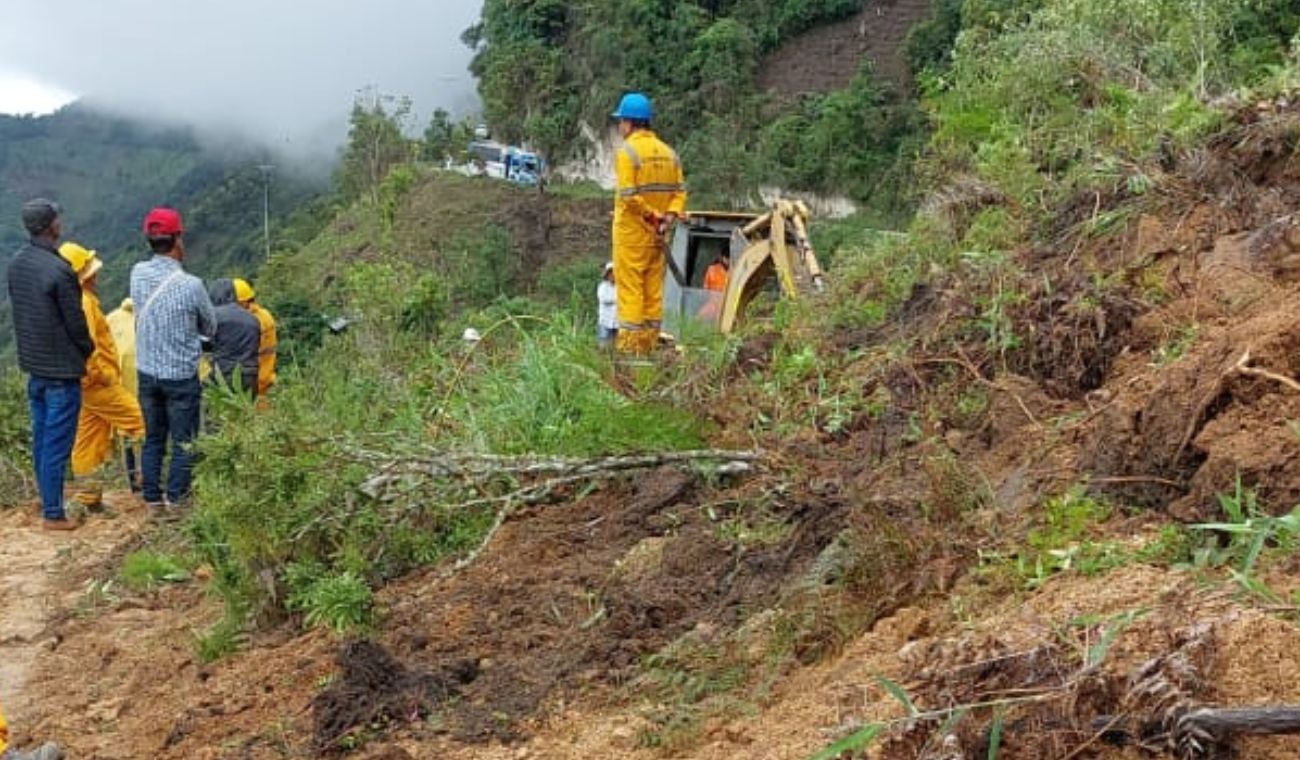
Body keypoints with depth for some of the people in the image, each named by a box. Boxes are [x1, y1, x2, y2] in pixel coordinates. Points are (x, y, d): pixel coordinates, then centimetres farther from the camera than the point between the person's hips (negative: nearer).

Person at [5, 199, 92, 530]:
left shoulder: (17, 263, 2)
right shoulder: (59, 270, -23)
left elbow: (19, 310, 12)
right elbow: (76, 322, -16)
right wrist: (88, 352, 2)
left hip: (33, 364, 8)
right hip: (61, 368, -8)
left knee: (41, 437, 17)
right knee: (57, 442, -1)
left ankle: (48, 501, 28)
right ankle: (53, 514, 5)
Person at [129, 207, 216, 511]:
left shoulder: (138, 274, -6)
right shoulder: (190, 285, -20)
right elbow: (210, 328, -4)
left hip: (147, 372, 5)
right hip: (181, 375, -5)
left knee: (152, 439, 16)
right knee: (183, 442, 8)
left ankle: (152, 498, 21)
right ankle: (176, 500, 10)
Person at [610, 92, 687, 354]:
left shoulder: (627, 151, -12)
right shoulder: (668, 152, 9)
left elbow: (629, 196, -21)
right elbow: (680, 192, 4)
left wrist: (652, 215, -11)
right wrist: (669, 216, -7)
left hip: (632, 233, -7)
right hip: (656, 235, 7)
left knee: (630, 290, -3)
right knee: (653, 291, 11)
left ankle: (629, 346, -3)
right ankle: (650, 345, 16)